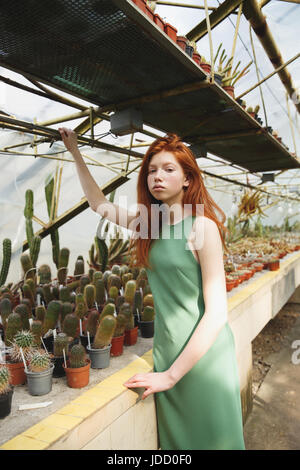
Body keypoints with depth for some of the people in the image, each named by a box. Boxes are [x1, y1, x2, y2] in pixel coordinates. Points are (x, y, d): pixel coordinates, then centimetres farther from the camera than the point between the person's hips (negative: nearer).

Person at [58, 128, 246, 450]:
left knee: (208, 439, 12)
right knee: (173, 438, 21)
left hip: (203, 353, -6)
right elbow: (98, 203, 17)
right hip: (166, 351, 6)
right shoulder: (148, 223, 4)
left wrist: (171, 374, -17)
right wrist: (75, 152, 18)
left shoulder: (201, 226, -16)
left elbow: (217, 312, -19)